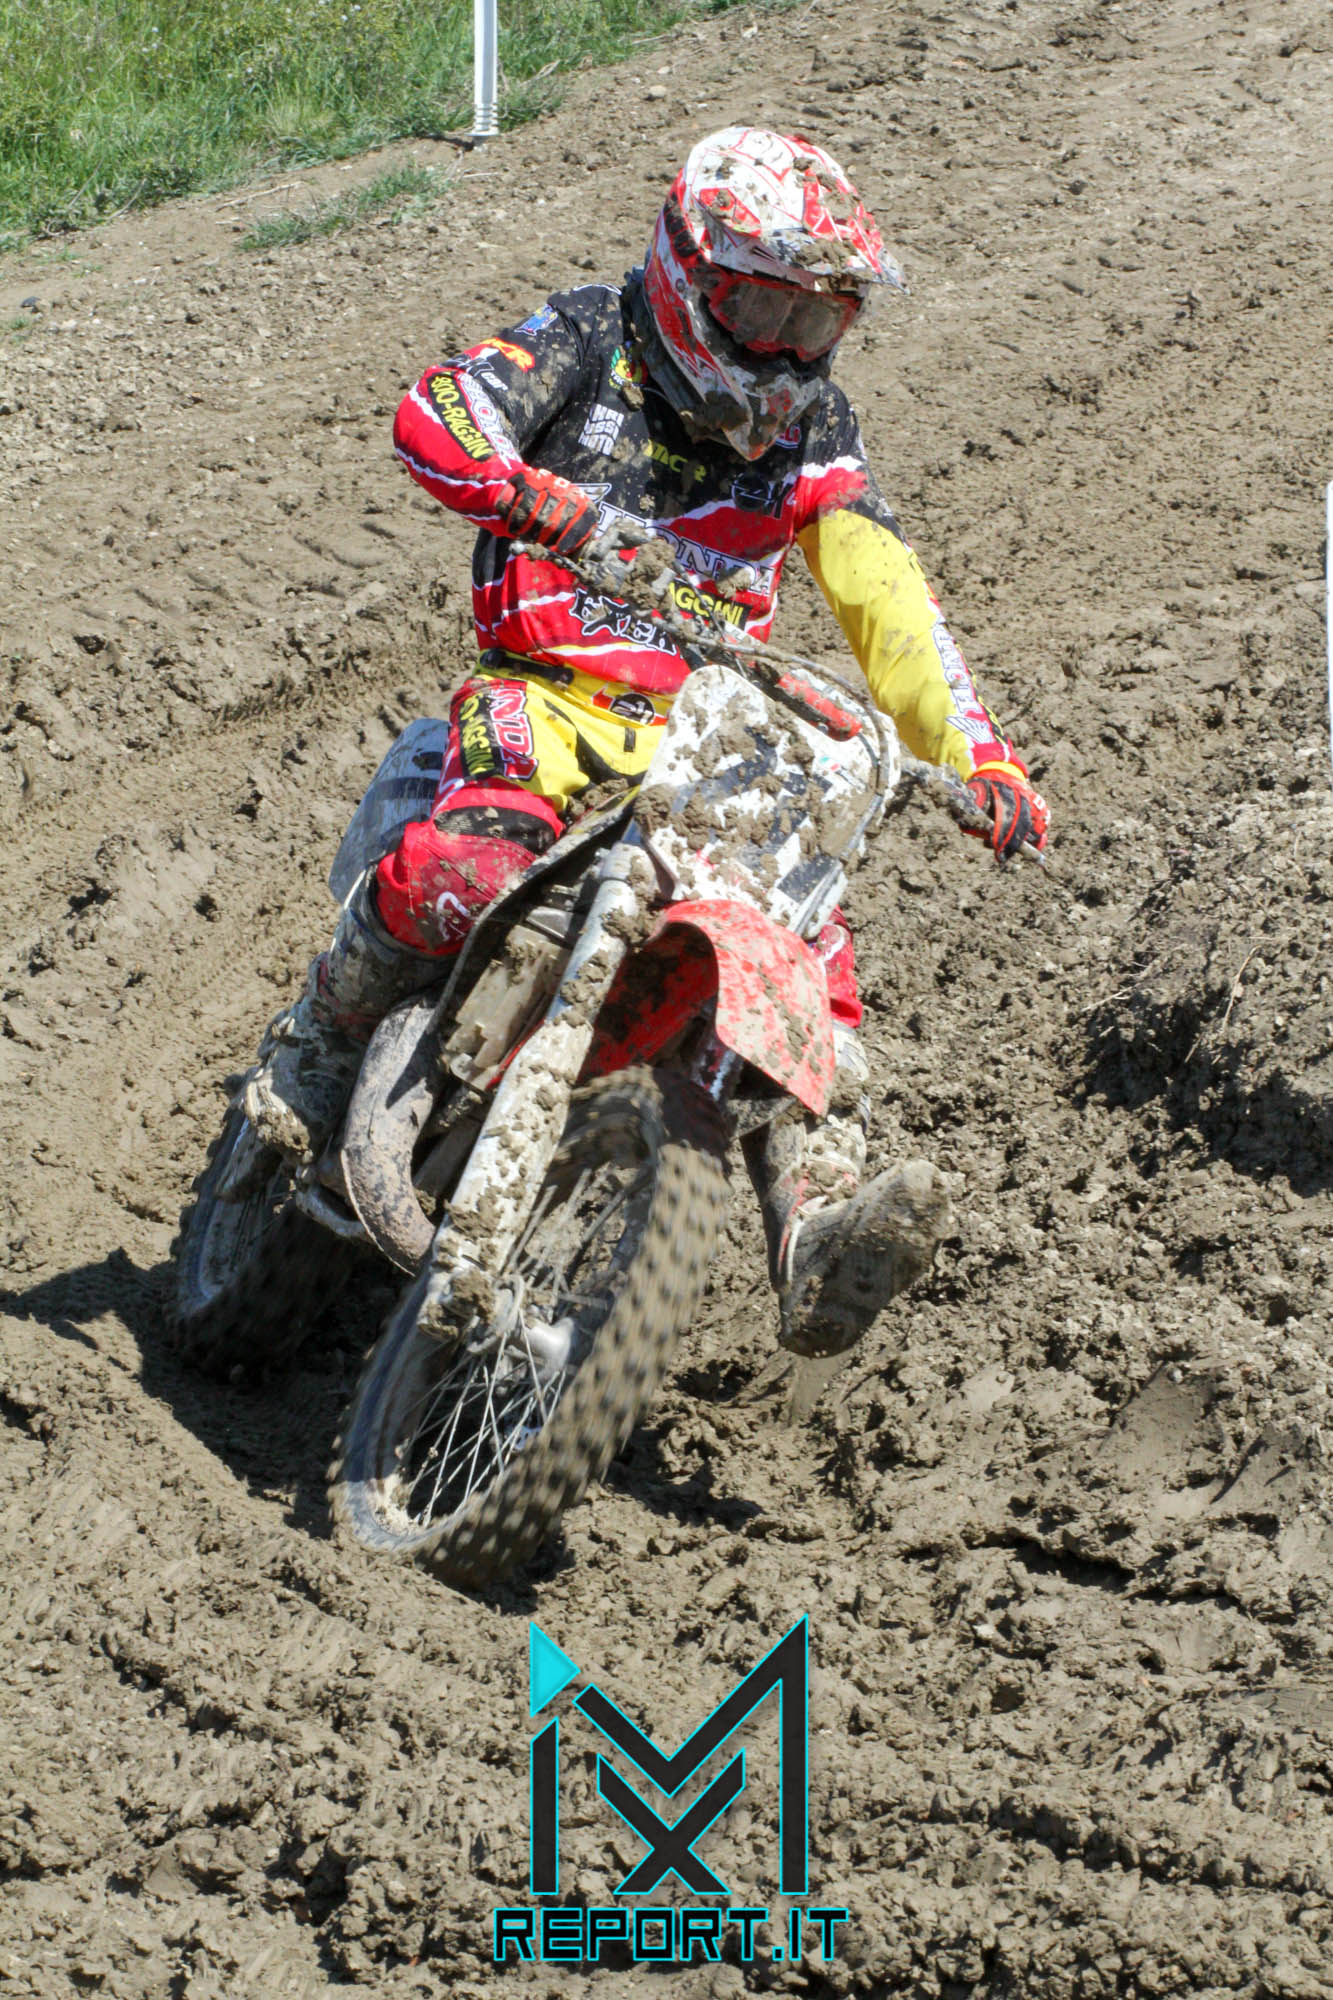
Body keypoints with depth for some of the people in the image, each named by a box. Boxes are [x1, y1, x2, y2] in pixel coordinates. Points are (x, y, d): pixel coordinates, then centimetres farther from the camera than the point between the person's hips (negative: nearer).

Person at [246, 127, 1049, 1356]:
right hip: (548, 690, -4)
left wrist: (977, 754, -7)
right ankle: (317, 1048, -4)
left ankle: (817, 1236, -23)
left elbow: (884, 594, 6)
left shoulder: (808, 427, 12)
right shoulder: (591, 343, 0)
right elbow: (434, 418, -16)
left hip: (709, 727, 5)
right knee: (470, 872, -32)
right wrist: (564, 507, -34)